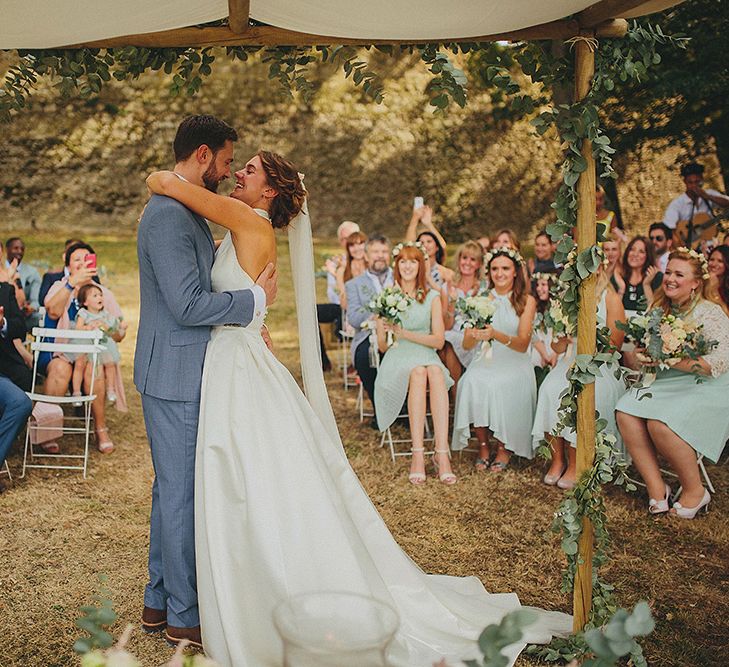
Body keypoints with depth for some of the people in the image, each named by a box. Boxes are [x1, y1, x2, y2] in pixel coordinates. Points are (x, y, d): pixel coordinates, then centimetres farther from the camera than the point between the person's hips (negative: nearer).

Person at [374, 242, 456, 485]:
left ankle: (442, 452, -40)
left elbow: (439, 340, 0)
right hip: (397, 360, -1)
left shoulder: (432, 297, 10)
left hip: (427, 357, 1)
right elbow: (382, 346, 8)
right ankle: (418, 454, -39)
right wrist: (387, 331, -15)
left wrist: (405, 334, -12)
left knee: (435, 372, -35)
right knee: (418, 373, -35)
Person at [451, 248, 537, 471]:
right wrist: (475, 335, -23)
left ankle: (503, 447, -8)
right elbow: (466, 344, 1)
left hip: (515, 363, -2)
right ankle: (483, 445, -11)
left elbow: (523, 344, -11)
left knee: (503, 386, -32)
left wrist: (496, 335, -29)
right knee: (472, 382, -29)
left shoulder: (526, 301, 0)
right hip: (486, 360, 2)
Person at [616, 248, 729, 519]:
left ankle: (694, 490, -10)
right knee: (626, 412, -22)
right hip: (666, 384, 6)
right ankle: (656, 486, -15)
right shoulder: (661, 309, 12)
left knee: (661, 423, -32)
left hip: (705, 389, -6)